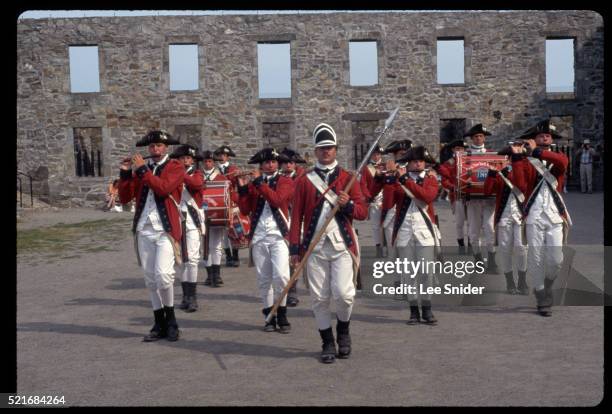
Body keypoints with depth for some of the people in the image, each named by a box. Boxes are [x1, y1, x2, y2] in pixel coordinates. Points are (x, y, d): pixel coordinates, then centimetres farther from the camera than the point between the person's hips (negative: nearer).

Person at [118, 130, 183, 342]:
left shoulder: (175, 167, 1)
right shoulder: (141, 170, 17)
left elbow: (164, 188, -18)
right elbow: (125, 198, 10)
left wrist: (142, 170, -12)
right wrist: (125, 173, -1)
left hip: (165, 230, -5)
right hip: (144, 230, 5)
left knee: (163, 274, -17)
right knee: (150, 279, 6)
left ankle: (170, 320, 1)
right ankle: (160, 324, 15)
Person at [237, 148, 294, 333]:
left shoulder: (285, 181, 3)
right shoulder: (253, 183, 12)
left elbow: (277, 199, -16)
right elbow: (245, 210, 4)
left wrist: (259, 182, -12)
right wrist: (243, 187, -7)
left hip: (279, 236, -3)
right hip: (258, 237, 3)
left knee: (281, 276, -16)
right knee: (264, 279, 5)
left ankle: (281, 315, 0)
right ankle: (270, 316, 16)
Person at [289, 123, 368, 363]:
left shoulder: (347, 178, 8)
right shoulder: (304, 181, 8)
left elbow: (363, 212, 5)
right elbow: (296, 216, 6)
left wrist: (348, 204, -16)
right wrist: (295, 248, 0)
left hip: (342, 245, -1)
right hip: (314, 247, 1)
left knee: (343, 292, -12)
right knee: (319, 298, 3)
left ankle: (343, 330, 17)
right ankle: (328, 343, 19)